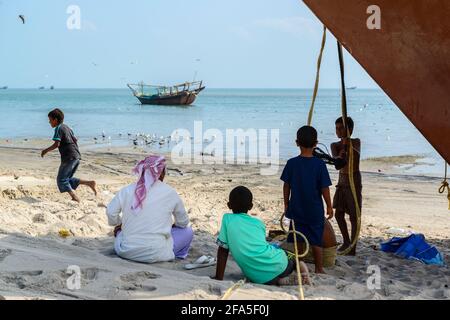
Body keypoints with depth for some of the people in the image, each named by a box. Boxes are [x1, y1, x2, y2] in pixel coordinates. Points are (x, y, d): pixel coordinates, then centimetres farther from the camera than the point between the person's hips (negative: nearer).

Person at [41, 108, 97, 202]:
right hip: (77, 156, 9)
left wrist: (46, 150, -6)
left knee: (61, 180, 0)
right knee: (68, 179, 17)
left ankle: (75, 198, -11)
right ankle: (90, 183, 3)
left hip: (69, 157, -9)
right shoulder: (67, 127, 19)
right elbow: (75, 140, 23)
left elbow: (56, 144, -17)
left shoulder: (58, 128, -7)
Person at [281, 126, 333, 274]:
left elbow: (286, 186, 0)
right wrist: (329, 207, 3)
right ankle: (319, 269, 14)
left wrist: (286, 204, 14)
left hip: (296, 210, 1)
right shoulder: (319, 164, -11)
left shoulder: (292, 163, -6)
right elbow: (325, 189, -8)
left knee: (297, 241, 11)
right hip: (315, 211, -1)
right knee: (316, 241, 8)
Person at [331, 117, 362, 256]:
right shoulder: (335, 145, 2)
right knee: (339, 214, 9)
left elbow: (357, 153, -29)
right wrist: (340, 156, -42)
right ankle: (346, 242, 24)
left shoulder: (355, 142, -7)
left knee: (353, 215, -4)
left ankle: (353, 247, 0)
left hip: (354, 181, -5)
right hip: (342, 181, 5)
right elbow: (335, 159, -18)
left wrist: (349, 146, -50)